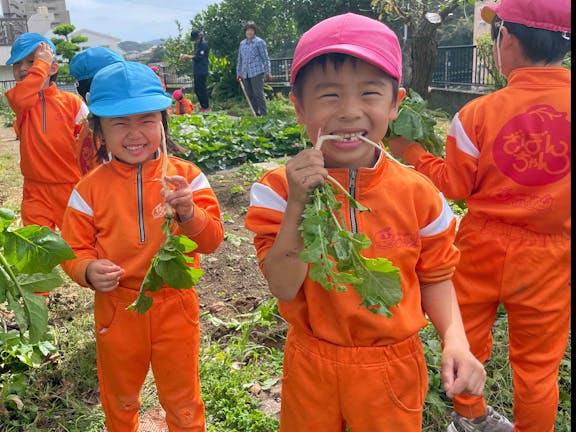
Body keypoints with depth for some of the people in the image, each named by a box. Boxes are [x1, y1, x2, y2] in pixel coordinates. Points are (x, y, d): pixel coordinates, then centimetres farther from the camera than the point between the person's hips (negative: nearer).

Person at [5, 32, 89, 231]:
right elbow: (22, 98, -24)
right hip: (37, 192, 1)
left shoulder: (71, 101, -2)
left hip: (73, 187, -1)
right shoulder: (17, 99, 1)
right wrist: (42, 64, -21)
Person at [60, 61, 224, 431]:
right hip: (117, 309, 2)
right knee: (120, 401, 27)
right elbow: (75, 249, -2)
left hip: (175, 307, -1)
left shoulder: (186, 176, -10)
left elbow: (212, 240, -13)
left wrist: (189, 213, -32)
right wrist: (88, 270, -24)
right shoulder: (90, 188, -8)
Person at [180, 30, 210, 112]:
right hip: (196, 71, 9)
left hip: (202, 71, -9)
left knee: (202, 89, -4)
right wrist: (186, 56, 2)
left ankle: (206, 107, 5)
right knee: (196, 89, 12)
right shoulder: (196, 44, 14)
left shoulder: (204, 45, -13)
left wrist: (187, 56, -10)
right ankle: (202, 106, 22)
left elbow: (199, 57, -18)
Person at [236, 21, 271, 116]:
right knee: (250, 96, 8)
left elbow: (265, 58, -1)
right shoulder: (242, 43, 16)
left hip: (257, 72, -6)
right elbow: (239, 59, 20)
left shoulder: (259, 42, 0)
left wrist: (267, 72, -6)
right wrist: (238, 73, 17)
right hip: (245, 74, 6)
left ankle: (264, 114, -3)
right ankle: (255, 114, 16)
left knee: (258, 94, -9)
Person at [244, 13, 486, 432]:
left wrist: (455, 339, -16)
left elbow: (434, 276, 0)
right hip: (312, 367, 0)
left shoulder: (417, 193, -12)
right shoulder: (280, 189, -14)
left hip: (391, 369, 1)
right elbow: (284, 288, -19)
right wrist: (298, 204, -30)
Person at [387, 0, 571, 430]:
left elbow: (454, 185, -6)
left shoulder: (478, 113, -15)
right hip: (549, 257, 0)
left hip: (484, 246, 0)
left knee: (468, 337, 23)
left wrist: (410, 152, 5)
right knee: (538, 360, 17)